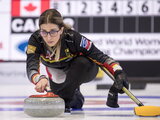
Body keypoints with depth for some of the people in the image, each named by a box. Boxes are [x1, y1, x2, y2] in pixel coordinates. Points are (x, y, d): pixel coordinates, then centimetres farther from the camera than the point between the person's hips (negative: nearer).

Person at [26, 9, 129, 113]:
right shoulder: (35, 40, -30)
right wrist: (40, 79, -65)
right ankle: (75, 97, 22)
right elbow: (31, 68, -41)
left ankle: (66, 99, -20)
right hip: (59, 76, 4)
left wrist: (118, 72, -54)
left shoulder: (73, 37, -36)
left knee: (82, 62, -34)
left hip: (83, 71, -4)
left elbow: (101, 57, -36)